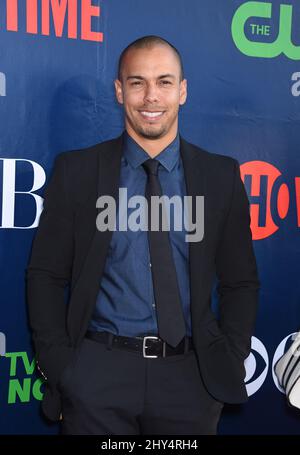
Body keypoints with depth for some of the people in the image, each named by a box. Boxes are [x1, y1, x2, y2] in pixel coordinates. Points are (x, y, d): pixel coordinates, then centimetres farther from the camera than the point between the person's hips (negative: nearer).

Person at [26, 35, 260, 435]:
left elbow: (241, 282, 7)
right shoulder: (76, 170, -1)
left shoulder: (222, 175, 2)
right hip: (98, 372, -1)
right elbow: (45, 275, 1)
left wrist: (230, 363, -3)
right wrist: (58, 366, -6)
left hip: (190, 376, 2)